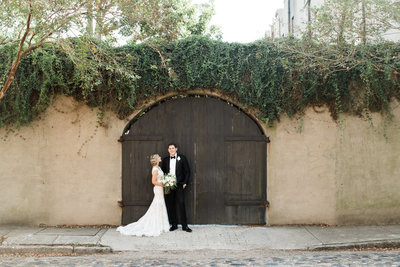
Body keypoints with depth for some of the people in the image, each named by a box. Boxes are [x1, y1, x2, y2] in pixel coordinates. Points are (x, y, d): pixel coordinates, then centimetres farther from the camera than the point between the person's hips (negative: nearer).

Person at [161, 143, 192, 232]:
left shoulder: (182, 158, 3)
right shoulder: (165, 160, 12)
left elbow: (187, 171, 3)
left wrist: (185, 183, -5)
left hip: (179, 185, -3)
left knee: (181, 204, -8)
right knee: (170, 205, 4)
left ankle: (184, 225, -1)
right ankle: (174, 224, 14)